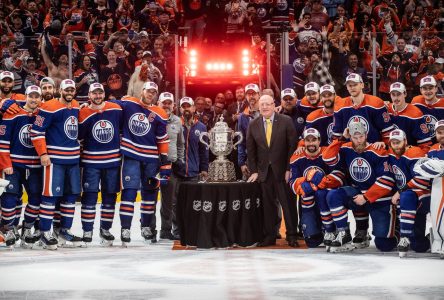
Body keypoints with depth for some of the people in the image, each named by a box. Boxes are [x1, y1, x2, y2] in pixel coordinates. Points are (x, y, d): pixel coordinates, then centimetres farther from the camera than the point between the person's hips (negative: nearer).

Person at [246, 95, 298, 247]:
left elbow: (292, 146, -3)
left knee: (288, 203, 0)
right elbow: (250, 150, 10)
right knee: (267, 204, 4)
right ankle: (269, 236, 10)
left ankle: (291, 236, 8)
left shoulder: (286, 121, -3)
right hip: (264, 171, 3)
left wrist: (289, 168, -8)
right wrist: (254, 171, 4)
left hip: (282, 170, -3)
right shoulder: (253, 125, 6)